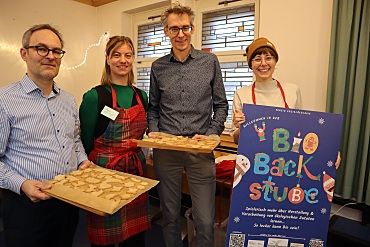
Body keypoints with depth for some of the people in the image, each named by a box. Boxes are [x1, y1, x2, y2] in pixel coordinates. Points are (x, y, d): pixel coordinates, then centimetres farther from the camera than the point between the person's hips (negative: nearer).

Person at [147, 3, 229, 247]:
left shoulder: (210, 61, 2)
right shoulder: (158, 66, 7)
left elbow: (221, 105, 5)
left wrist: (211, 135, -8)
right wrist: (153, 131, -2)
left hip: (200, 150, -1)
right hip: (165, 149, 2)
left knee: (205, 221, 3)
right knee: (170, 215, 16)